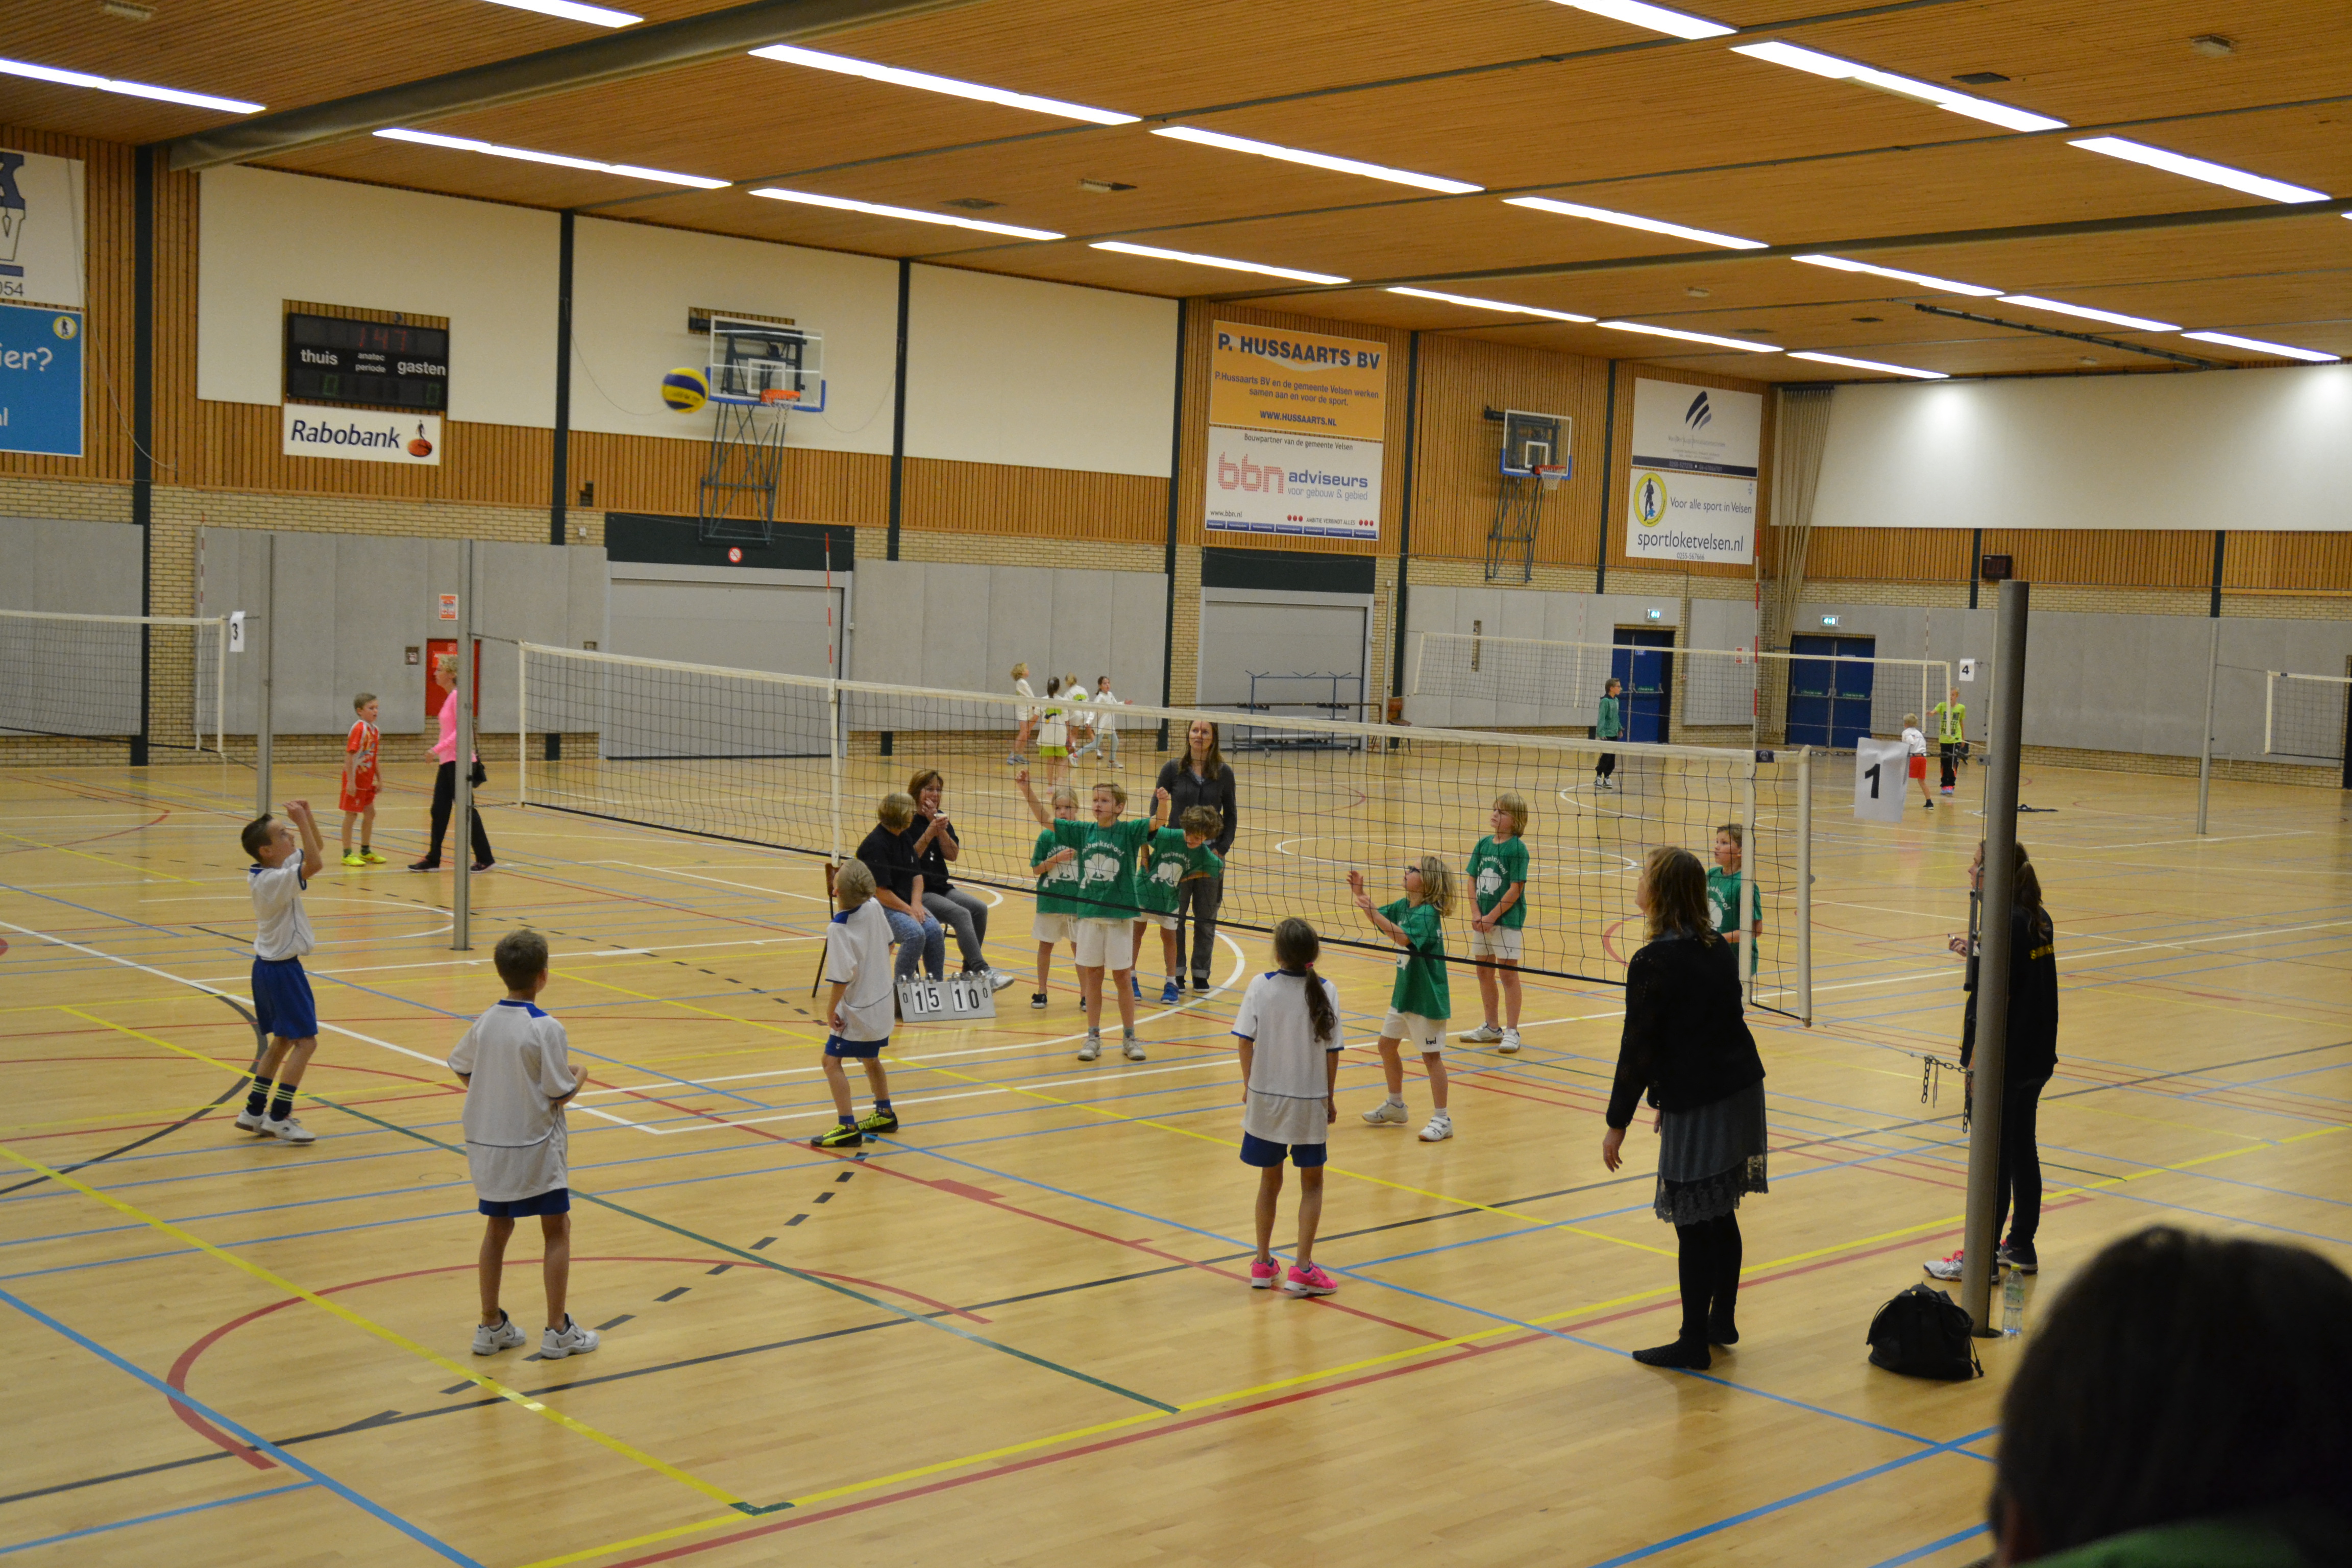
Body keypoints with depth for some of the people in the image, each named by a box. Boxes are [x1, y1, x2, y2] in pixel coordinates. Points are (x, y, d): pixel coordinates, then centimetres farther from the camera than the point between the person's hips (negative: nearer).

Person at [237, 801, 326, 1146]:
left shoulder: (276, 868, 3)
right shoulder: (273, 881, -24)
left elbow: (317, 851, 14)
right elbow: (314, 864, -39)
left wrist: (307, 815, -1)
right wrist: (302, 821, -35)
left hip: (268, 965, 10)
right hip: (282, 969, -10)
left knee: (282, 1040, 19)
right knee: (305, 1040, -6)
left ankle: (254, 1111, 25)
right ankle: (278, 1117, -4)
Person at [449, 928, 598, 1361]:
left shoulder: (485, 1022, 0)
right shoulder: (546, 1029, -18)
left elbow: (460, 1067, 14)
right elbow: (560, 1094, -15)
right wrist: (579, 1077, 5)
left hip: (486, 1143, 6)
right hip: (533, 1146, -6)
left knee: (497, 1228, 16)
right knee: (557, 1230, 7)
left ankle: (491, 1326, 21)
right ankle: (557, 1331, 9)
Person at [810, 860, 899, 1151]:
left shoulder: (839, 929, -26)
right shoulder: (875, 907, -6)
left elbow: (843, 977, -26)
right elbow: (888, 944, 9)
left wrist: (831, 1010, -13)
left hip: (857, 1009, -8)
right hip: (882, 1001, 8)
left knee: (832, 1060, -3)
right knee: (870, 1059, 25)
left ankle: (848, 1127, -6)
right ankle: (884, 1114, 39)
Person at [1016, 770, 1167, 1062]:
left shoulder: (1128, 831, -5)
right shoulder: (1083, 831, 4)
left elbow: (1158, 822, -18)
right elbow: (1045, 820, 5)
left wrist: (1162, 802, -39)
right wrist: (1026, 789, -5)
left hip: (1120, 914, -3)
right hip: (1089, 913, 3)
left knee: (1122, 977, 4)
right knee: (1092, 976, 8)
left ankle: (1129, 1038, 15)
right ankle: (1093, 1038, 17)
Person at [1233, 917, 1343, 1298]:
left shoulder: (1261, 986, -8)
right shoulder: (1325, 991, -9)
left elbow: (1245, 1041, -7)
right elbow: (1332, 1050, -7)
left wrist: (1248, 1086, 8)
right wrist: (1330, 1097, 5)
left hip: (1265, 1097, 1)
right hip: (1310, 1100, -1)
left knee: (1270, 1181, 17)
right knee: (1312, 1184, 13)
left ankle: (1263, 1264, 25)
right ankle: (1302, 1269, 8)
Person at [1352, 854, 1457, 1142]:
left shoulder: (1428, 913, -22)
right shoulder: (1404, 906, 3)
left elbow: (1403, 937, -37)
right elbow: (1380, 920, 19)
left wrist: (1373, 911, -37)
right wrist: (1360, 894, 3)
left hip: (1427, 997, -9)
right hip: (1404, 992, 9)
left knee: (1431, 1055, -3)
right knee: (1387, 1045, 17)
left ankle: (1442, 1120, 5)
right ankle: (1395, 1105, 34)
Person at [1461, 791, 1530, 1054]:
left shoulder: (1517, 848, -12)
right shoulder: (1484, 844, 5)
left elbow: (1516, 889, -15)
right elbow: (1472, 881, 6)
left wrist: (1492, 917, -15)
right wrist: (1477, 915, -5)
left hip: (1507, 919, -6)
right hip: (1483, 920, 7)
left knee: (1508, 973, -1)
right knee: (1484, 973, 14)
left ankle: (1511, 1032, 7)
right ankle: (1491, 1028, 27)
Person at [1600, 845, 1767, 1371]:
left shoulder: (1653, 964, -17)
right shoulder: (1717, 948, 8)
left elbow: (1638, 1050, -15)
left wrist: (1618, 1123, -7)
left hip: (1700, 1109, -8)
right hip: (1743, 1090, 8)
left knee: (1694, 1224, 1)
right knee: (1721, 1215, 18)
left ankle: (1694, 1342, 10)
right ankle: (1722, 1321, 30)